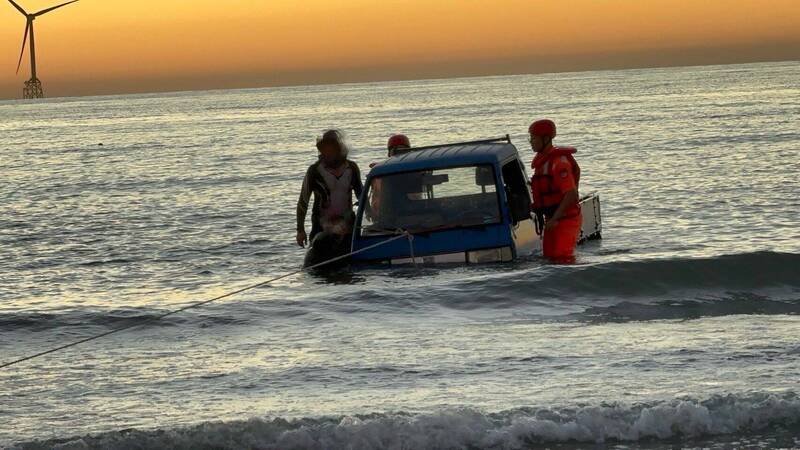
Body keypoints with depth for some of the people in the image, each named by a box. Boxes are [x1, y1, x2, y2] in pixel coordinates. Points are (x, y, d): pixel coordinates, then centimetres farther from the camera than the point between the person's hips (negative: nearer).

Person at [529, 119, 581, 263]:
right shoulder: (543, 160, 11)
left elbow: (571, 194, -25)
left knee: (562, 259, -11)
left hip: (565, 220, -10)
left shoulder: (559, 161, -19)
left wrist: (555, 218, -25)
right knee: (549, 256, 12)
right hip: (552, 220, 10)